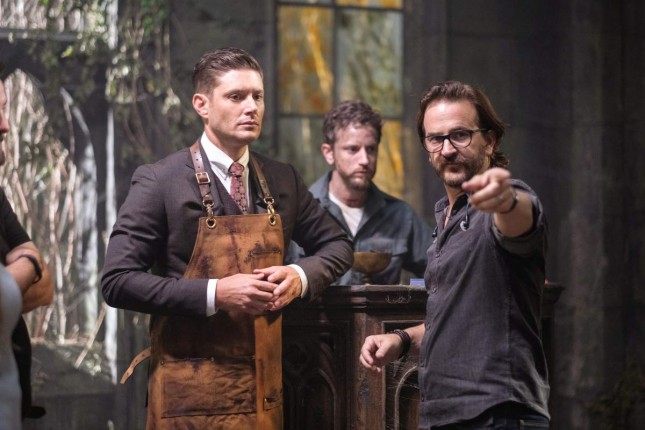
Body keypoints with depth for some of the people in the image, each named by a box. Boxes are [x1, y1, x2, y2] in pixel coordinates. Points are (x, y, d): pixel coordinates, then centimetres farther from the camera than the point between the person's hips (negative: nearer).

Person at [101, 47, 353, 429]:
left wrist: (301, 276, -3)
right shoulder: (160, 182, -8)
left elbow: (337, 244, 19)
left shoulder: (283, 180, 7)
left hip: (264, 388, 5)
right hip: (192, 394, -5)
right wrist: (215, 294, -20)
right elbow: (118, 282, -13)